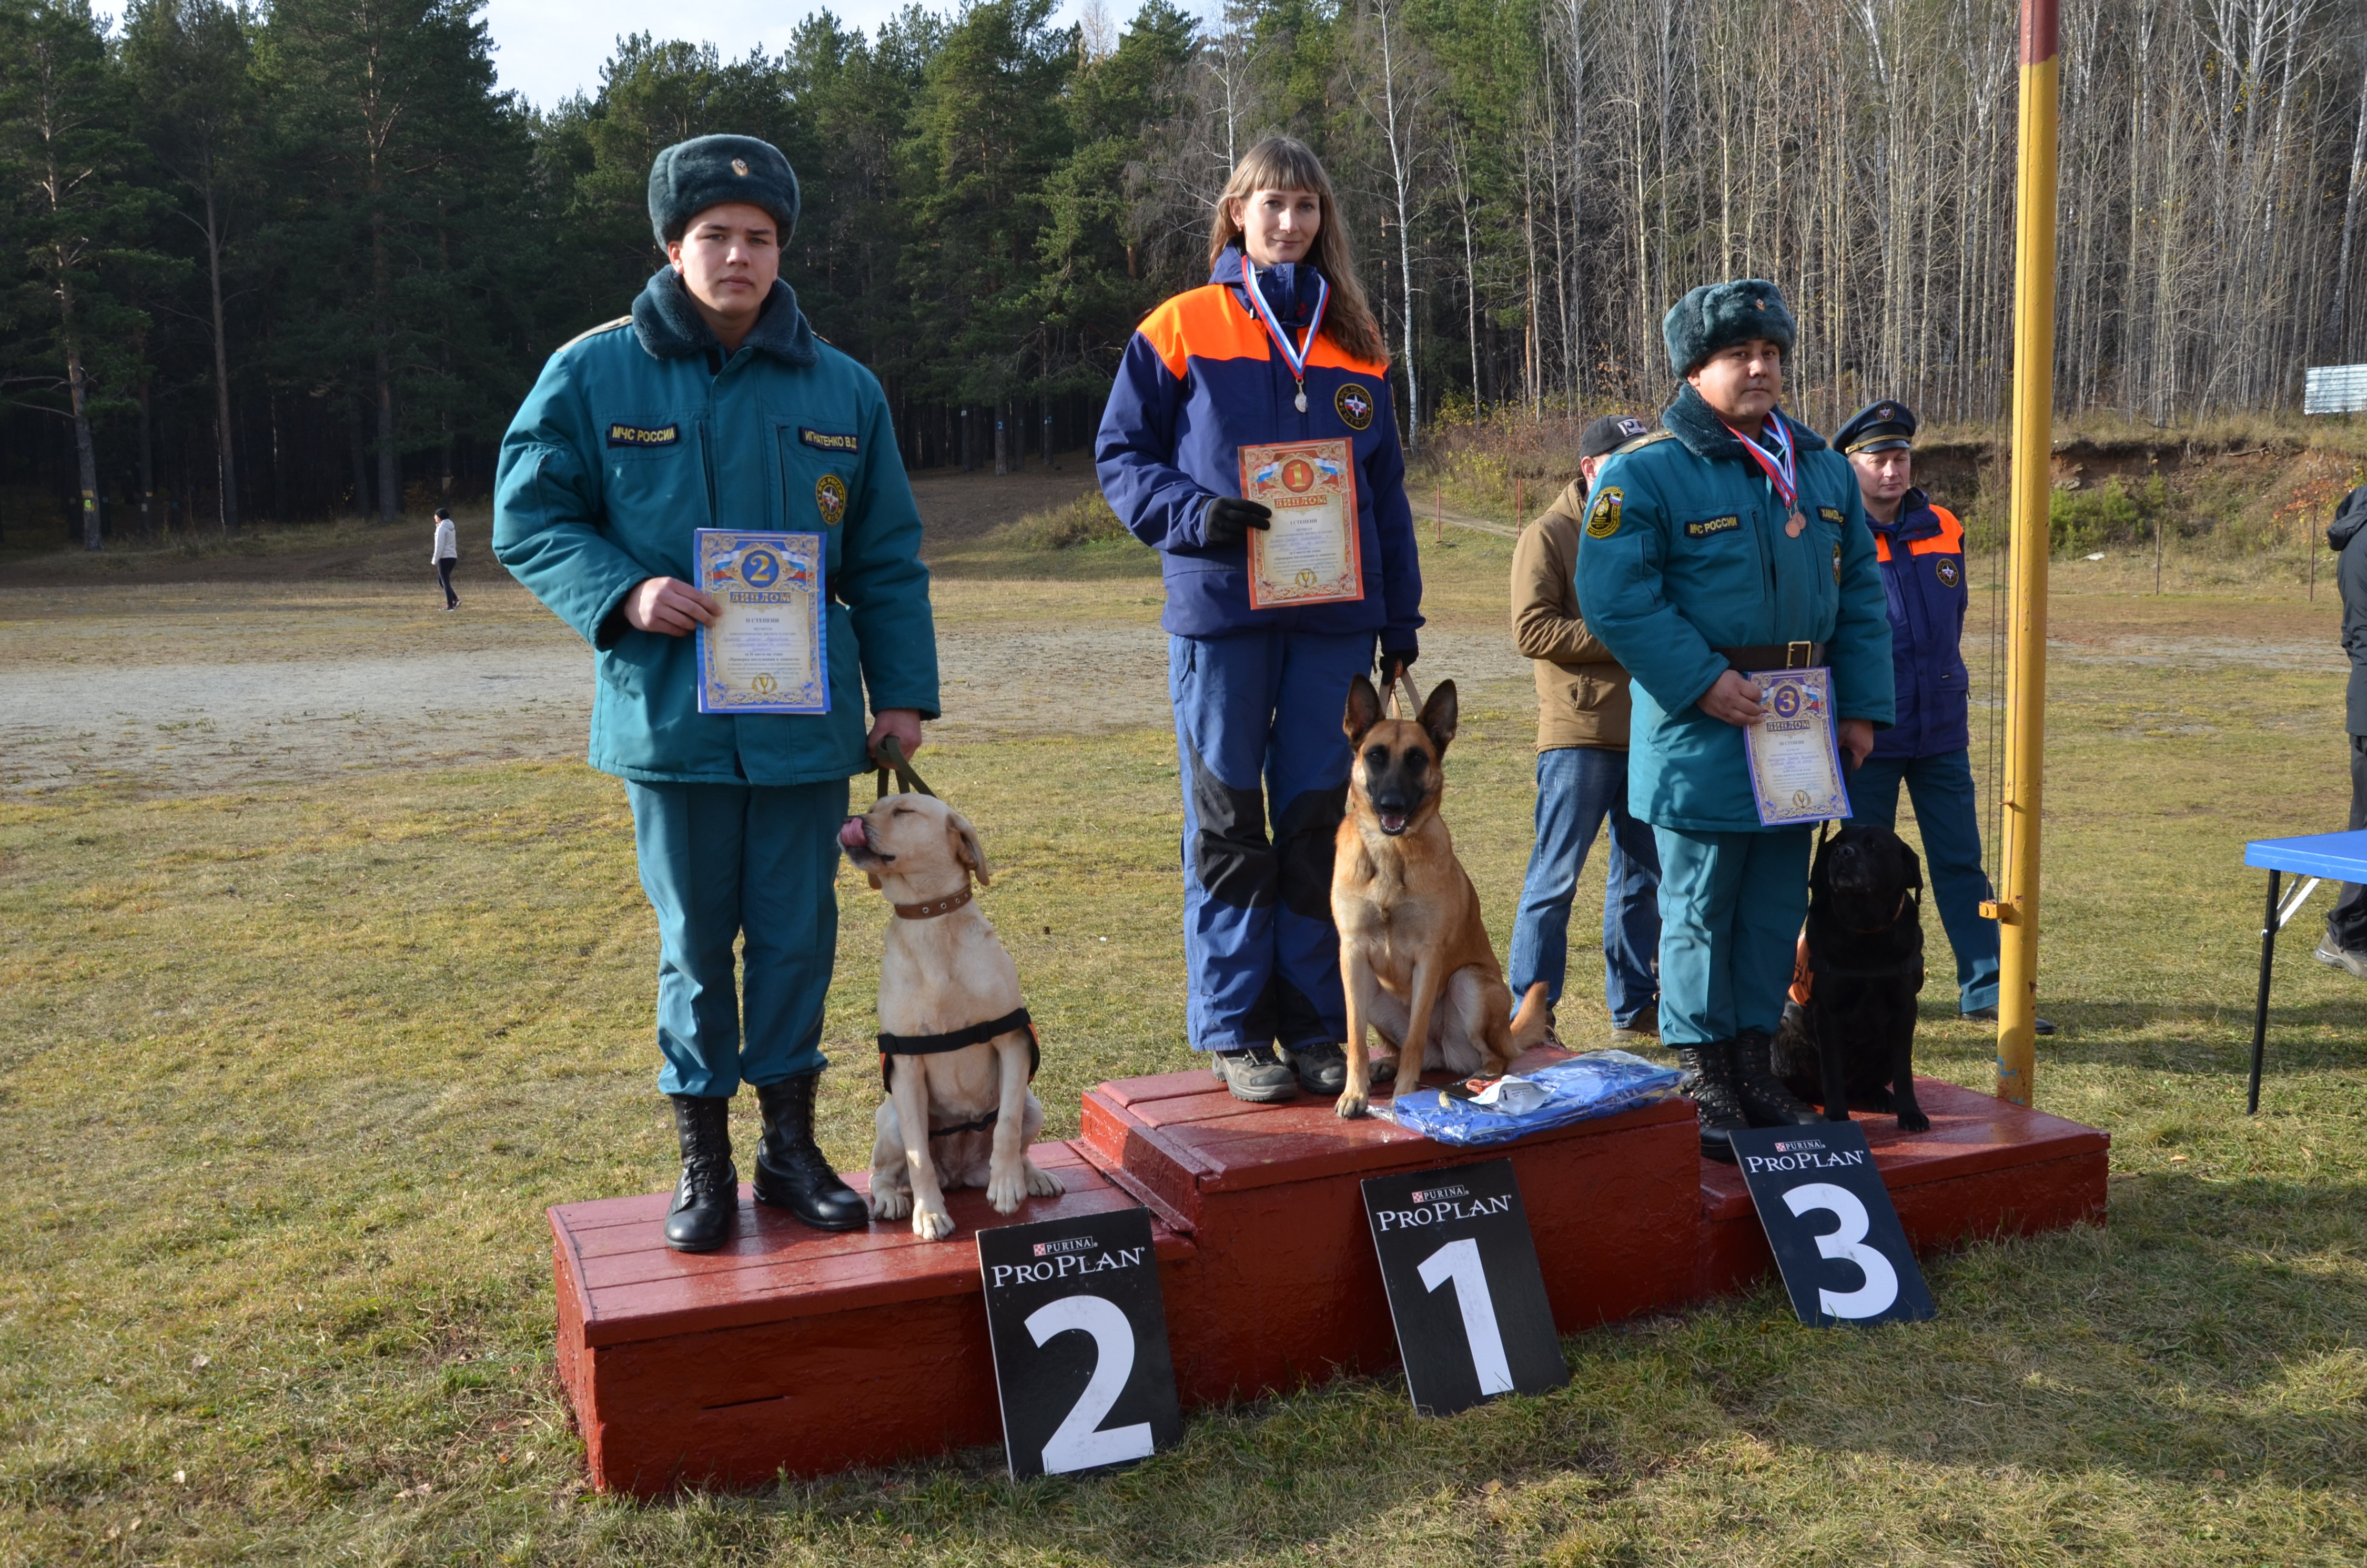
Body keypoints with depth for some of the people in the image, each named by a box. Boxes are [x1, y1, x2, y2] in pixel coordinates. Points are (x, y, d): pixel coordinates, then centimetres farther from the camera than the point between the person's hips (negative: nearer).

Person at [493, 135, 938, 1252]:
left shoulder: (841, 391, 7)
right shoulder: (592, 376, 0)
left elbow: (888, 562, 10)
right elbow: (527, 520, 3)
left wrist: (902, 692, 5)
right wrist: (623, 594, -14)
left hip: (806, 721, 2)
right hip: (669, 713, -2)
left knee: (797, 936, 8)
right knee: (694, 942, 7)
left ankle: (791, 1145, 24)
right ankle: (703, 1161, 22)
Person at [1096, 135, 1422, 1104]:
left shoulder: (1354, 344, 13)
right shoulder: (1181, 329, 3)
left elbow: (1386, 490, 15)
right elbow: (1120, 455, 2)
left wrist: (1401, 622, 12)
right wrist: (1193, 513, -16)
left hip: (1335, 620, 3)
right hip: (1220, 611, -3)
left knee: (1320, 817, 5)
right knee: (1228, 824, 3)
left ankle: (1315, 1023, 16)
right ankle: (1234, 1029, 13)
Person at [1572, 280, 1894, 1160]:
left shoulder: (1822, 470, 13)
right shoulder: (1646, 473, -8)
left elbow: (1861, 593, 16)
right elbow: (1613, 596, -15)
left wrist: (1863, 706, 9)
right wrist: (1701, 681, -20)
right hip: (1701, 734, -6)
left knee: (1777, 910, 12)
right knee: (1699, 912, 1)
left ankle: (1755, 1066, 25)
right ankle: (1704, 1085, 11)